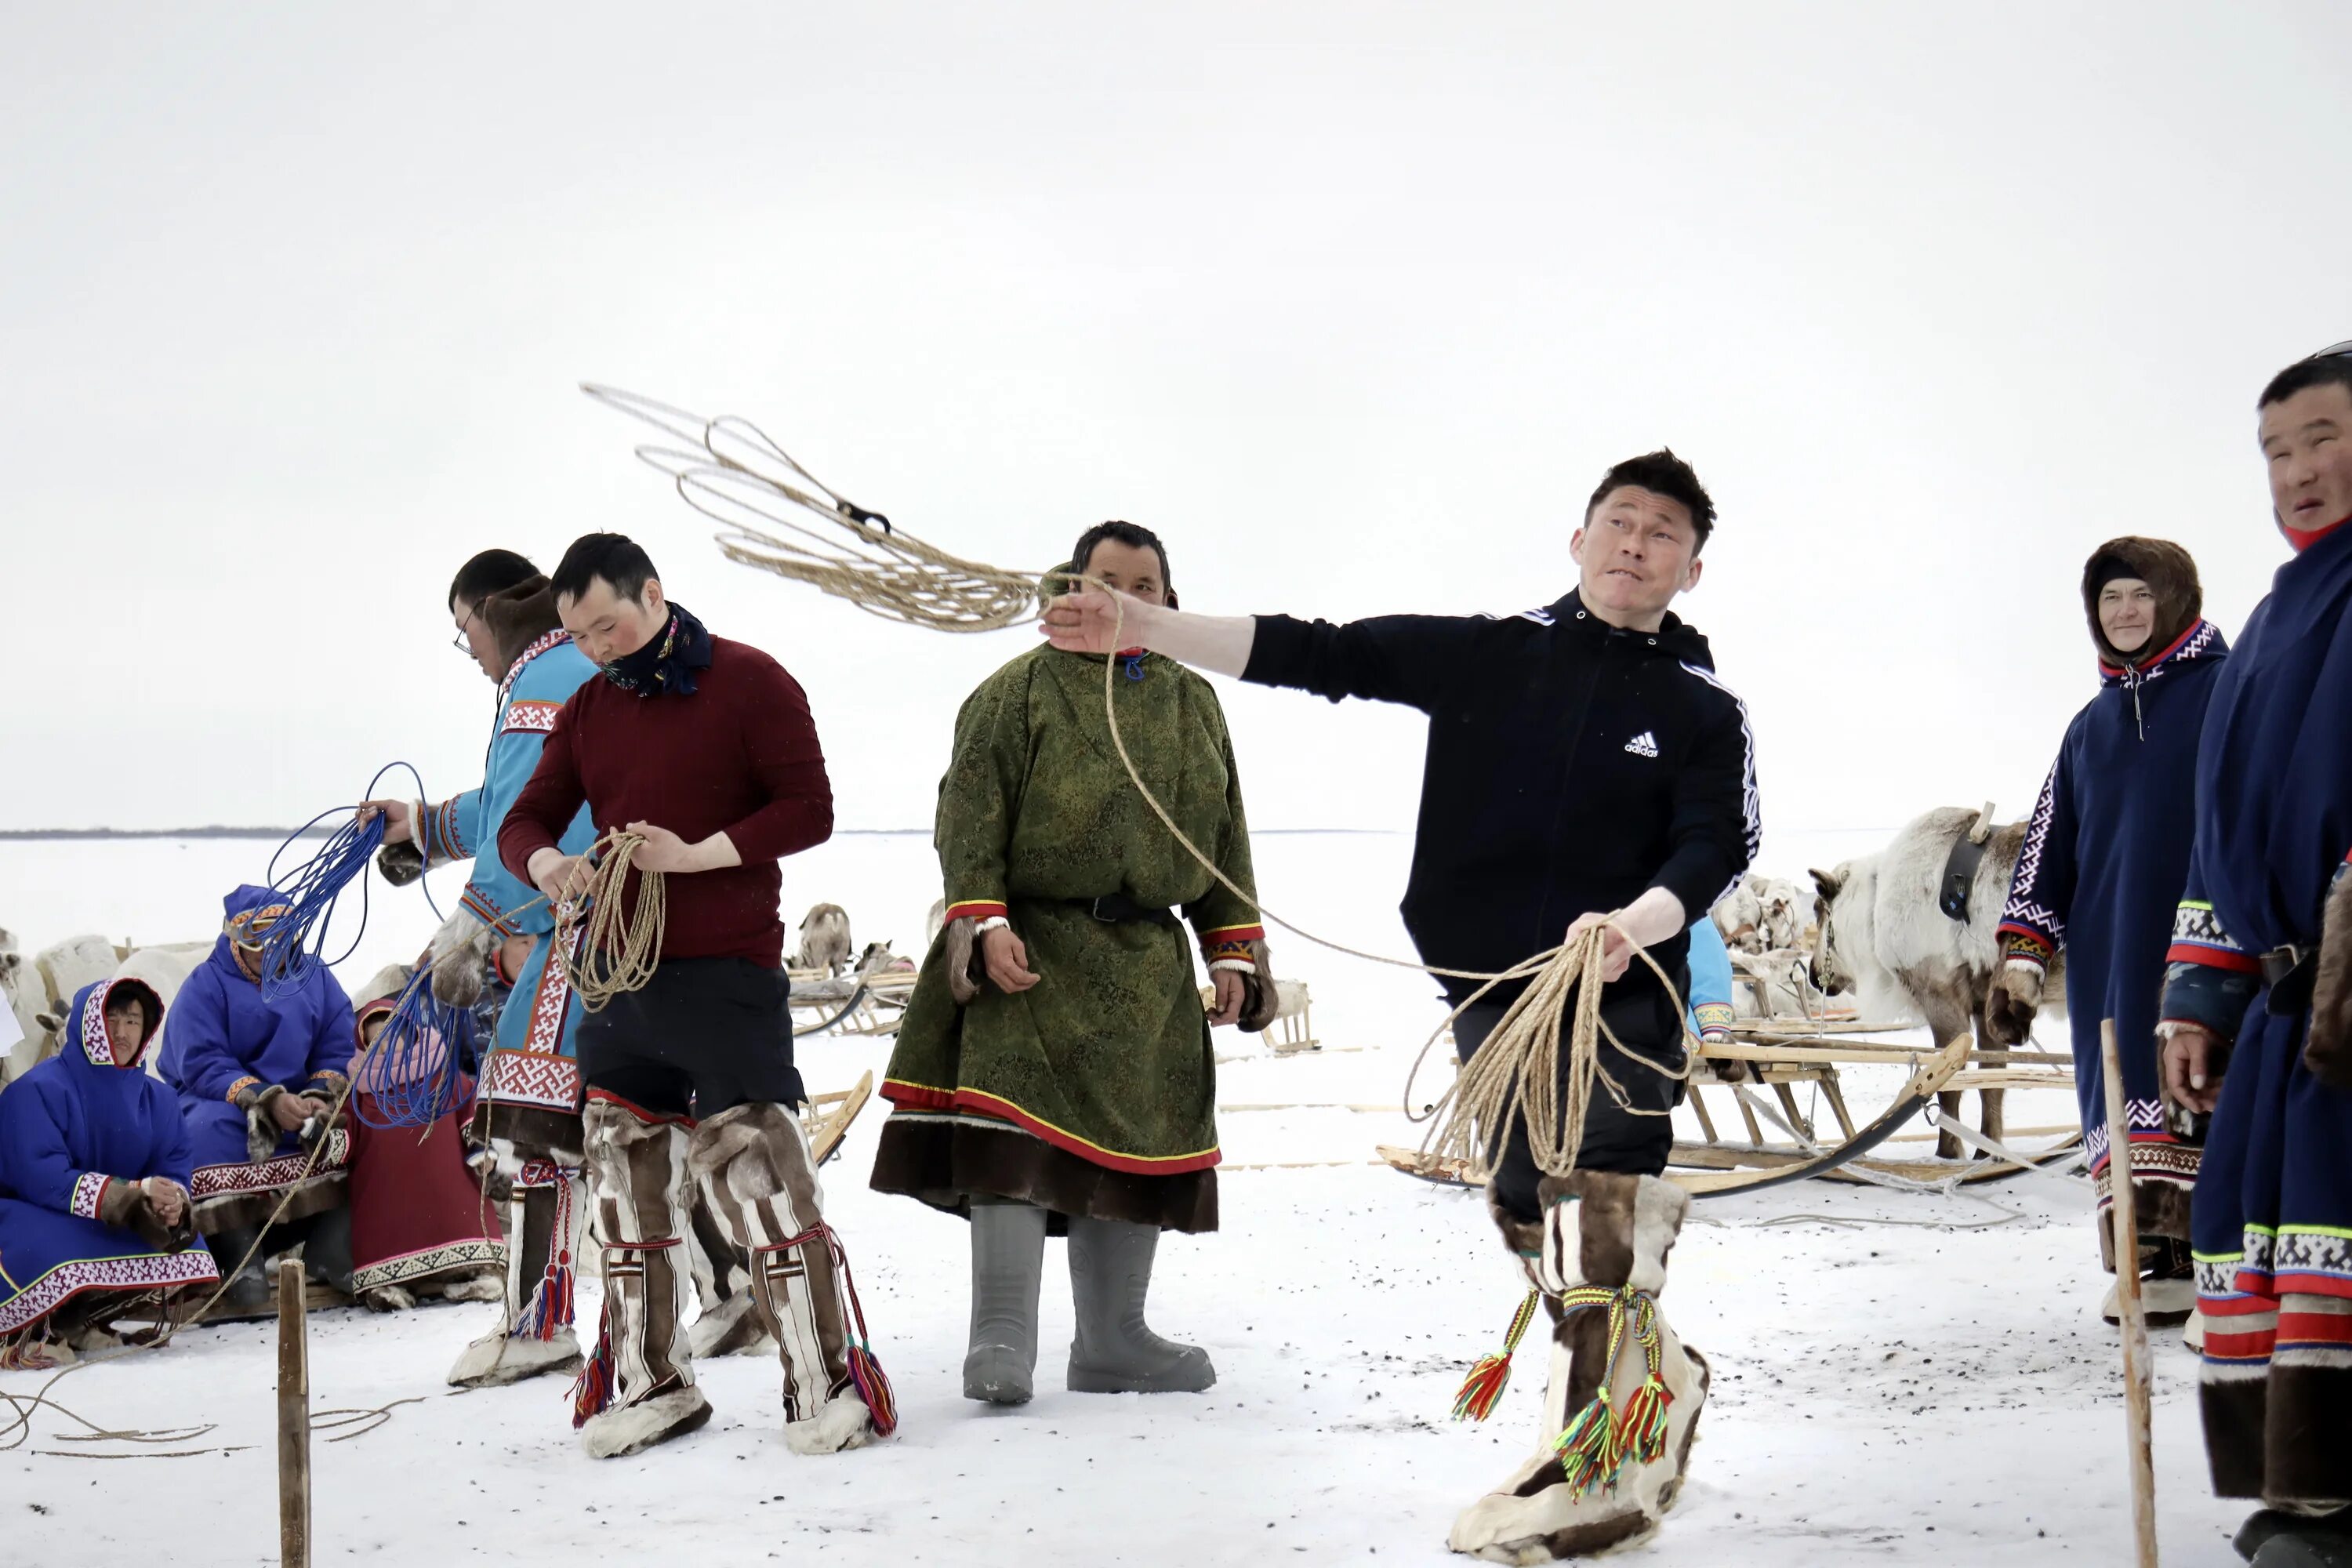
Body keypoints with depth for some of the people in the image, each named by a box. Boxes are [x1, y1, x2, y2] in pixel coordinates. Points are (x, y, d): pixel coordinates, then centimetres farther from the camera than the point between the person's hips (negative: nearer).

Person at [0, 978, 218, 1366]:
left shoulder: (158, 1100, 5)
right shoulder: (38, 1090, -16)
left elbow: (176, 1172, -2)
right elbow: (42, 1178, -25)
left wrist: (171, 1204, -28)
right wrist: (133, 1194, -32)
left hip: (115, 1226, 7)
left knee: (183, 1249, -13)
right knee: (53, 1251, -38)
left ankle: (75, 1320, 3)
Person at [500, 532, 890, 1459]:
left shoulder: (749, 684, -5)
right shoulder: (588, 712, 14)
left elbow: (809, 809, -9)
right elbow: (526, 820, 13)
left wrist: (696, 853, -20)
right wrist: (546, 864, -11)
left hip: (725, 973, -7)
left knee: (756, 1169, -12)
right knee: (624, 1185, 11)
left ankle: (827, 1383, -3)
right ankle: (651, 1383, 23)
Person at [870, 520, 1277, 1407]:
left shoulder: (1193, 704, 15)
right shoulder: (1020, 690, -1)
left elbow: (1225, 837, 18)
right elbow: (970, 812, -7)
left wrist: (1232, 950, 11)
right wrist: (984, 921, -18)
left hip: (1146, 966, 5)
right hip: (1030, 951, -5)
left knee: (1138, 1143, 8)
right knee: (1018, 1130, -16)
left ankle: (1112, 1342, 18)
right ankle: (1002, 1337, -13)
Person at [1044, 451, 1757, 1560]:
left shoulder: (1704, 714, 2)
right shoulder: (1484, 657, 5)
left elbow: (1715, 848, -10)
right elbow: (1319, 655, 1)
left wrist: (1631, 925, -31)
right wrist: (1142, 627, -8)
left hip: (1624, 1002, -3)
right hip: (1490, 999, 3)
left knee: (1599, 1210, -14)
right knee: (1530, 1211, 11)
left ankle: (1595, 1463, -8)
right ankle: (1658, 1380, 33)